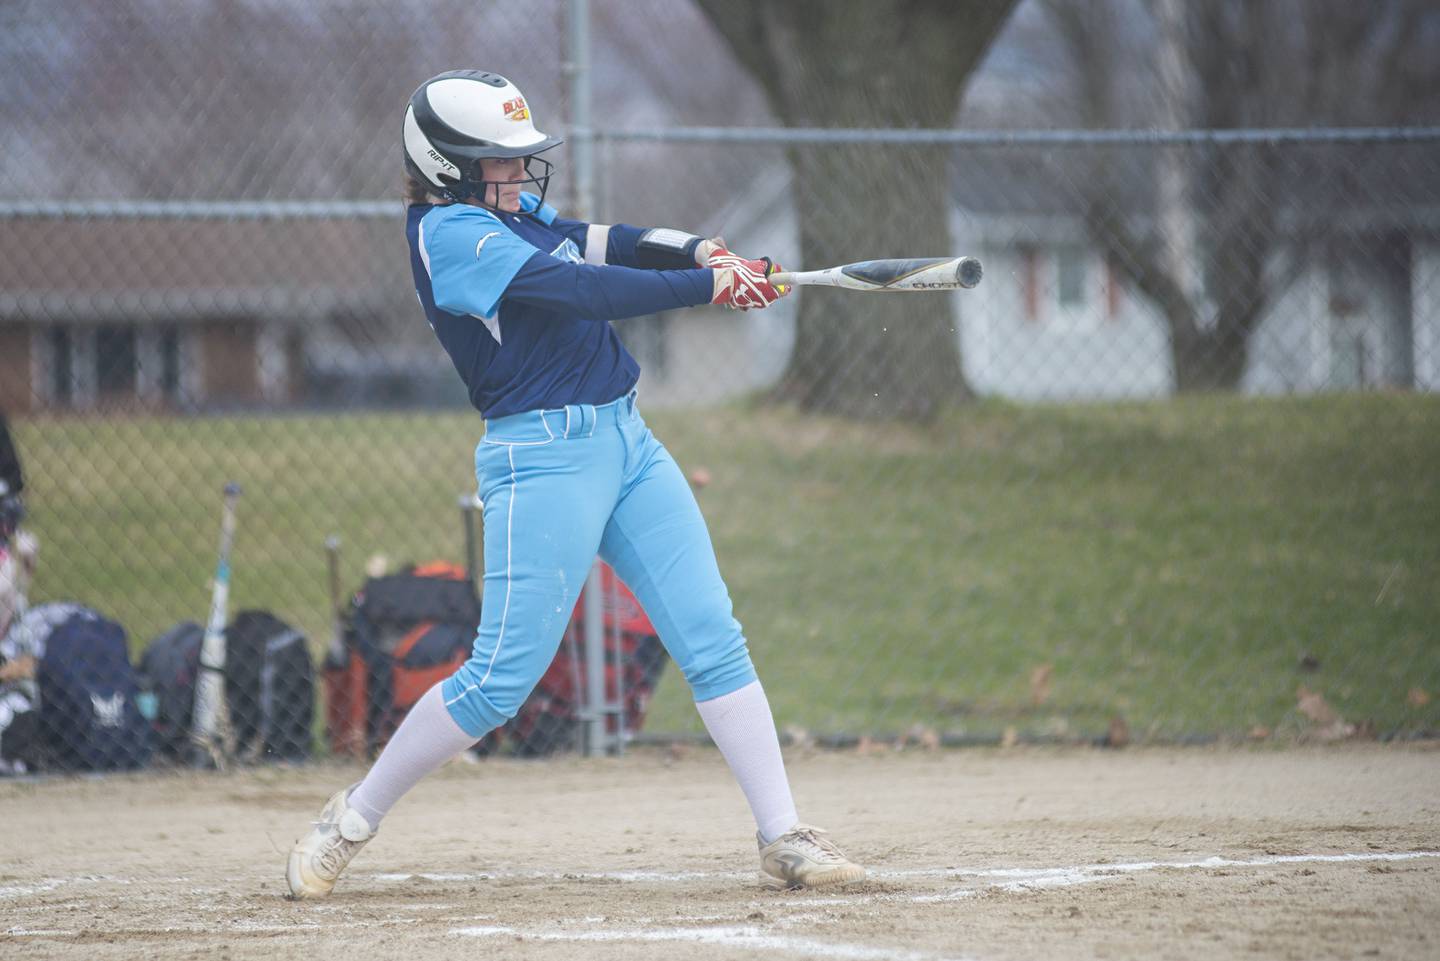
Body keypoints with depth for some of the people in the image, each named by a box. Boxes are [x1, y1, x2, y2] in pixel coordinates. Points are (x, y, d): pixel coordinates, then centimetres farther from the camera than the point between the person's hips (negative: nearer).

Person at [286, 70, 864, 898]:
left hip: (626, 440, 9)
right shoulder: (449, 233, -12)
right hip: (544, 452, -9)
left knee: (714, 639, 0)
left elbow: (601, 243, 9)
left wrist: (696, 250, -10)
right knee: (502, 678, -8)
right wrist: (706, 288, -17)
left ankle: (784, 837, 0)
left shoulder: (513, 212, 16)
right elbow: (580, 290, -19)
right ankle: (353, 821, 8)